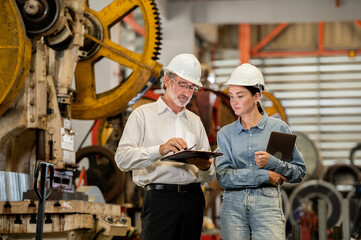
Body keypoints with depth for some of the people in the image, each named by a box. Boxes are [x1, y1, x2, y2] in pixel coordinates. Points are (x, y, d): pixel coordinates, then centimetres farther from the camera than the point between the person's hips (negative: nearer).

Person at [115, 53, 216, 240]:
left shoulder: (195, 121, 22)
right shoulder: (143, 115, 7)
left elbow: (210, 177, 17)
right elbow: (122, 159, -10)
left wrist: (205, 167, -7)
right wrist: (160, 150, -23)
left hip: (194, 199, 5)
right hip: (160, 198, -5)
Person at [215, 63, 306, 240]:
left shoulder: (278, 128, 6)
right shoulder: (225, 133, 11)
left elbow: (299, 172, 6)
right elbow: (223, 177, -2)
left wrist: (271, 162, -11)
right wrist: (264, 176, -9)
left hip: (267, 203, -2)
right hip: (233, 204, 2)